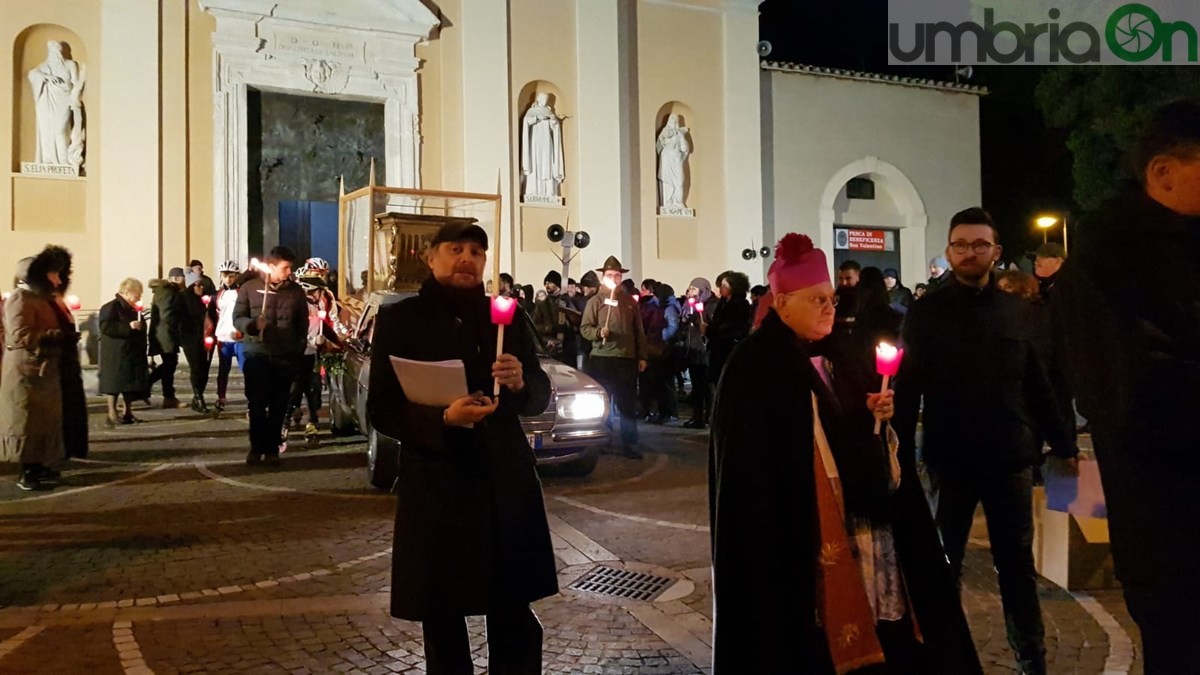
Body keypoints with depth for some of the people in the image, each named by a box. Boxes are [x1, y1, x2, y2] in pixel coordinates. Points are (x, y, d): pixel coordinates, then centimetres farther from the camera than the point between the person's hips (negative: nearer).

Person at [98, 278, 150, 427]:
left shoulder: (131, 309, 18)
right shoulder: (111, 307, -11)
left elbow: (140, 328, 29)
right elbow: (106, 327, -23)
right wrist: (128, 326, -26)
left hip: (132, 354, 9)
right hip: (116, 355, -9)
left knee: (131, 383, 8)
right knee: (115, 383, -7)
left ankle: (128, 413, 15)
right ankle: (112, 415, -3)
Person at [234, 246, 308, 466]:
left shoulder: (296, 291, 7)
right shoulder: (250, 287, 2)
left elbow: (303, 324, 11)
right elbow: (237, 318, 2)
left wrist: (299, 352, 5)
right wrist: (252, 324, -19)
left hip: (286, 356, 2)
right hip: (257, 354, -1)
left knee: (279, 406, 4)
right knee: (257, 404, -3)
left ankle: (272, 448, 13)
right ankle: (257, 447, 8)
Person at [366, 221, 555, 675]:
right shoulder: (399, 320, 0)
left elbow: (541, 395, 10)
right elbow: (381, 411, -5)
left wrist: (522, 383, -13)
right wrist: (442, 419, -23)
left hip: (507, 483, 3)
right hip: (435, 487, -2)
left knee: (516, 621, 10)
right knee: (443, 626, 9)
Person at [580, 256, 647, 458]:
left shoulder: (630, 301, 12)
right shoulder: (595, 301, 2)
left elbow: (639, 331, 14)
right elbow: (585, 328, -3)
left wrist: (642, 356, 9)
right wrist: (598, 332, -22)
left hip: (627, 359, 3)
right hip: (601, 359, -3)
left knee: (628, 404, 5)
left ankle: (629, 444, 10)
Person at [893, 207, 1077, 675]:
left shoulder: (1012, 309, 5)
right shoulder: (926, 313, -4)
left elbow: (1037, 385, 9)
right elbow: (907, 390, -7)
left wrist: (1063, 444, 8)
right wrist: (901, 457, -10)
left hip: (1010, 457, 3)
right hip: (950, 460, -2)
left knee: (1017, 563, 14)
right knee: (942, 564, 11)